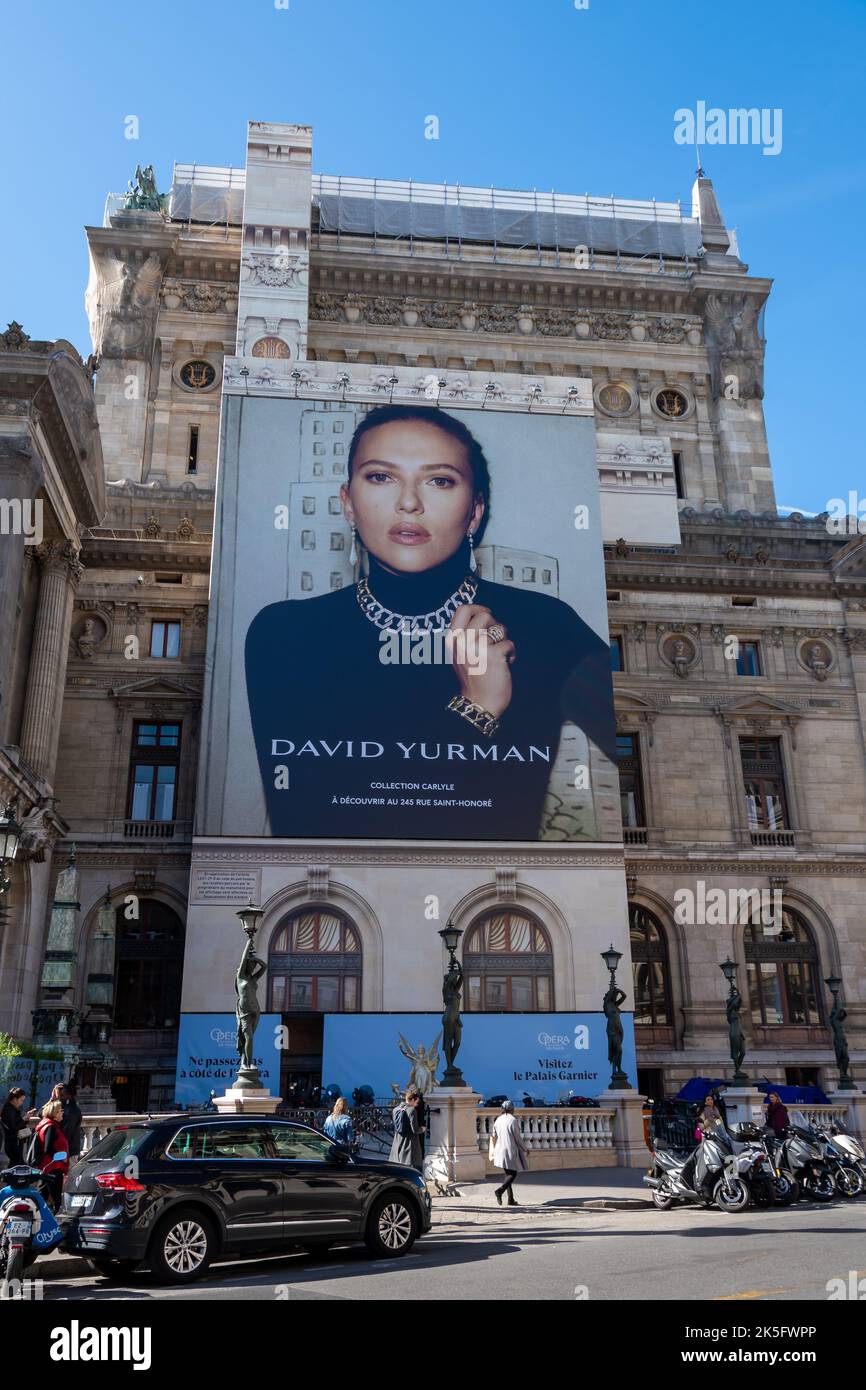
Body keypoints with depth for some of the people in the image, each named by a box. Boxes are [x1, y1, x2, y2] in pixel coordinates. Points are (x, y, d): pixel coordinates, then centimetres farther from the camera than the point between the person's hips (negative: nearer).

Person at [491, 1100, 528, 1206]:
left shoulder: (498, 1120, 6)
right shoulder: (513, 1120, -14)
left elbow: (494, 1137, 10)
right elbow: (518, 1137, -11)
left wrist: (494, 1151, 19)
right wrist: (524, 1149, 2)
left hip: (500, 1150, 7)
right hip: (511, 1150, -6)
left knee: (508, 1174, 15)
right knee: (513, 1174, 4)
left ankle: (511, 1199, 12)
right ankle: (500, 1190, -17)